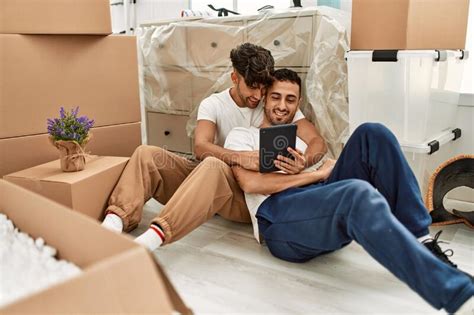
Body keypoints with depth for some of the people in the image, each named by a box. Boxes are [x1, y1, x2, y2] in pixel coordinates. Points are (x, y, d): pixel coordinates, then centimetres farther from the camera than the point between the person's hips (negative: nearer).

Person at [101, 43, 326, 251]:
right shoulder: (213, 104, 1)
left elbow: (317, 142, -7)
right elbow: (200, 147, -17)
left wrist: (304, 162, -32)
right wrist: (239, 157, -38)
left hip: (248, 193, -3)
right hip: (208, 180, 3)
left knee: (212, 165, -38)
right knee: (147, 154, -15)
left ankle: (156, 235, -50)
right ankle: (115, 223, -32)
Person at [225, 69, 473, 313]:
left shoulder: (300, 140, 34)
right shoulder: (241, 136, 18)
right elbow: (249, 182, -4)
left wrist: (304, 166, -2)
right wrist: (317, 174, -2)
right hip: (278, 215, -6)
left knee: (373, 134, -14)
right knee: (358, 192, -38)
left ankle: (420, 242, -18)